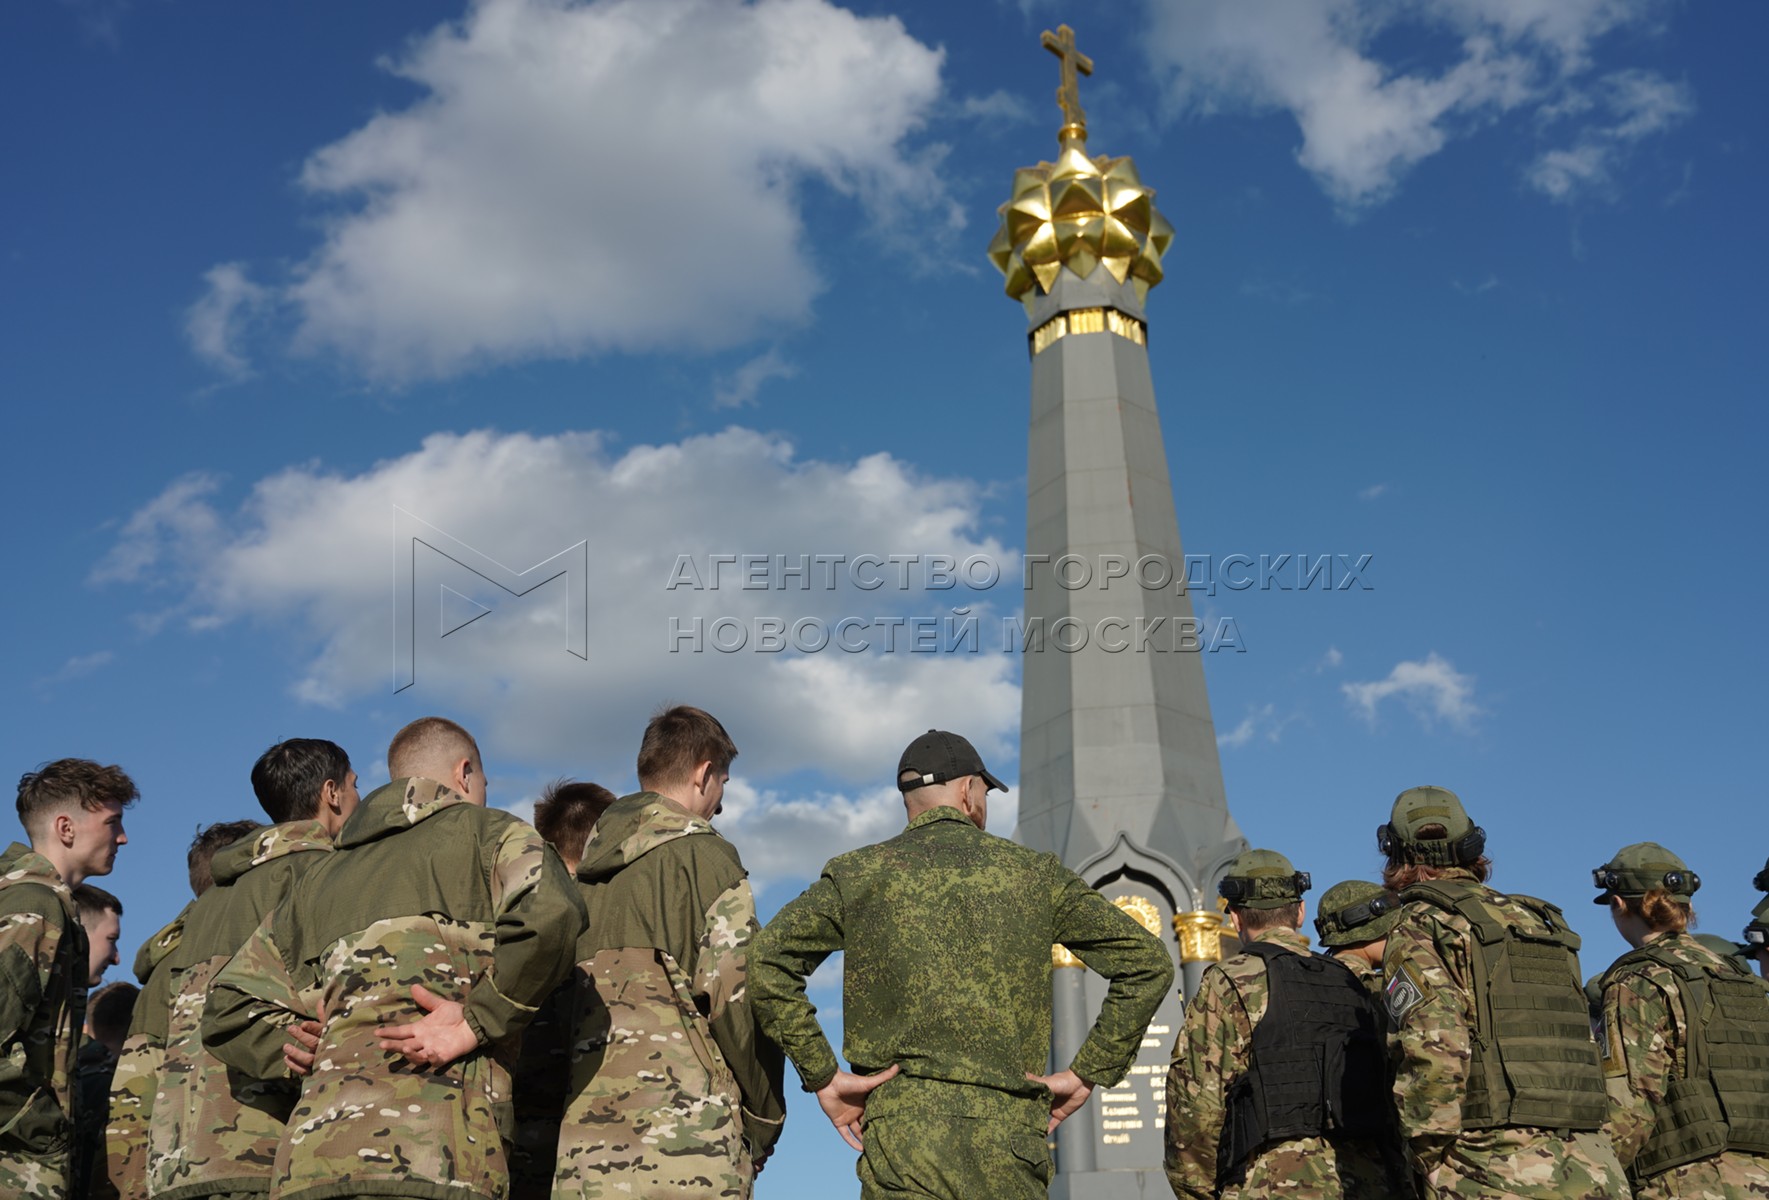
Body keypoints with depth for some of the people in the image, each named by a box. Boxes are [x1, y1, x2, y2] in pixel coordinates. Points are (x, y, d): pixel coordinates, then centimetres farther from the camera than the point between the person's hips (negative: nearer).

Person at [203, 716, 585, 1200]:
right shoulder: (484, 833, 9)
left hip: (309, 1154, 6)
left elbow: (228, 1012, 26)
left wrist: (322, 1053, 14)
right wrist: (476, 1024, -7)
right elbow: (548, 914, -14)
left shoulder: (322, 876, 28)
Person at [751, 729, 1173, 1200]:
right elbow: (1148, 963, 4)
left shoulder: (858, 874, 6)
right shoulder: (1035, 874, 8)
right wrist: (1087, 1073, 7)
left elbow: (766, 959, -6)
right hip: (1008, 1139, 1)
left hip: (902, 1133, -1)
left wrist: (821, 1076, -1)